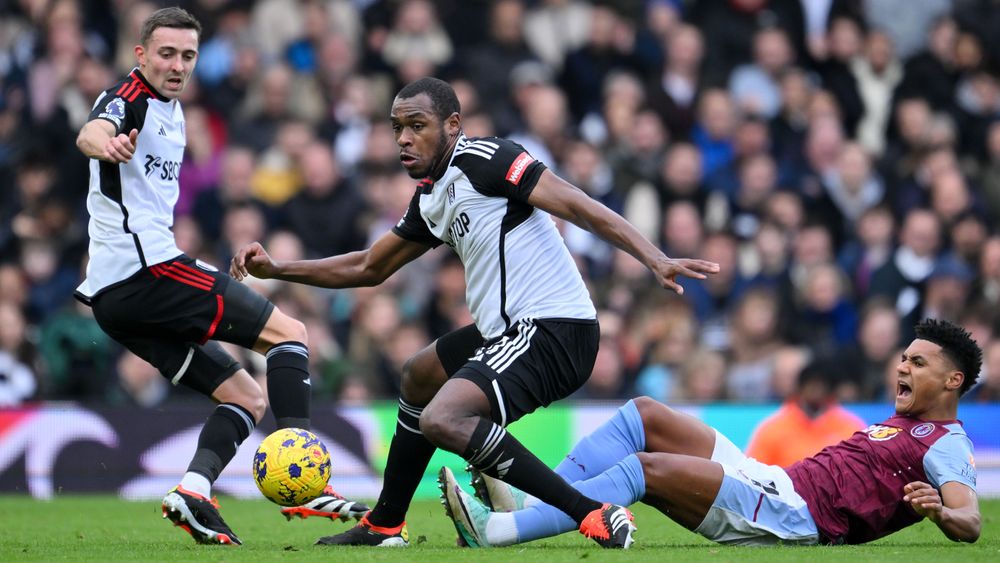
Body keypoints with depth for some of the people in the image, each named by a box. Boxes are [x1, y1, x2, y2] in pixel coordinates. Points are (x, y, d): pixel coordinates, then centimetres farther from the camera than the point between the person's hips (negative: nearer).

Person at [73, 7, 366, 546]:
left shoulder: (171, 111, 22)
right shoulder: (128, 98, -9)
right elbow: (92, 132, -34)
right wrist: (106, 143, -56)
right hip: (146, 265, -10)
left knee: (246, 397, 9)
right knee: (289, 333, -10)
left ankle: (193, 490, -12)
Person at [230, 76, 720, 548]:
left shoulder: (484, 158, -11)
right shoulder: (430, 199, 17)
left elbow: (577, 205, -20)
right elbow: (369, 268, 30)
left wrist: (654, 259, -32)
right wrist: (275, 269, 24)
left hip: (552, 330, -11)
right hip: (508, 331, 11)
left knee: (441, 420, -26)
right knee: (419, 379, 30)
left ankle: (597, 520, -28)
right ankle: (384, 526, 45)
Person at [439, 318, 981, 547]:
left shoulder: (946, 445, 0)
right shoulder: (900, 427, 30)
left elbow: (970, 523, -19)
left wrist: (940, 511, -39)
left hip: (795, 511, -10)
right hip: (775, 482, 10)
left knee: (647, 467, -24)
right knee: (644, 415, 3)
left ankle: (495, 530, -31)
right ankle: (528, 501, -14)